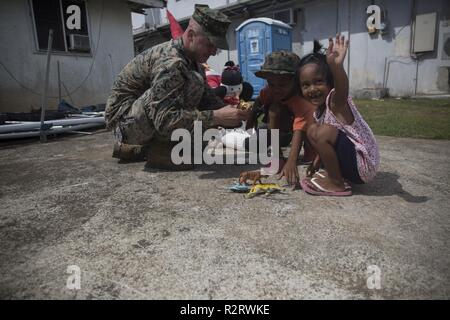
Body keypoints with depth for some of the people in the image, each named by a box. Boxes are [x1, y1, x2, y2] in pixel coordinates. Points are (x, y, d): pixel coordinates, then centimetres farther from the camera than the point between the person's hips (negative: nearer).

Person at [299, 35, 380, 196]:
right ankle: (335, 174, 11)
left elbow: (342, 87, -42)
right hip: (353, 165, 10)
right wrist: (318, 160, 13)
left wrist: (337, 65, -60)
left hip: (363, 165, -10)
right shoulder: (319, 110, 8)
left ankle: (337, 183, -10)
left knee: (317, 131, -25)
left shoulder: (336, 100, -17)